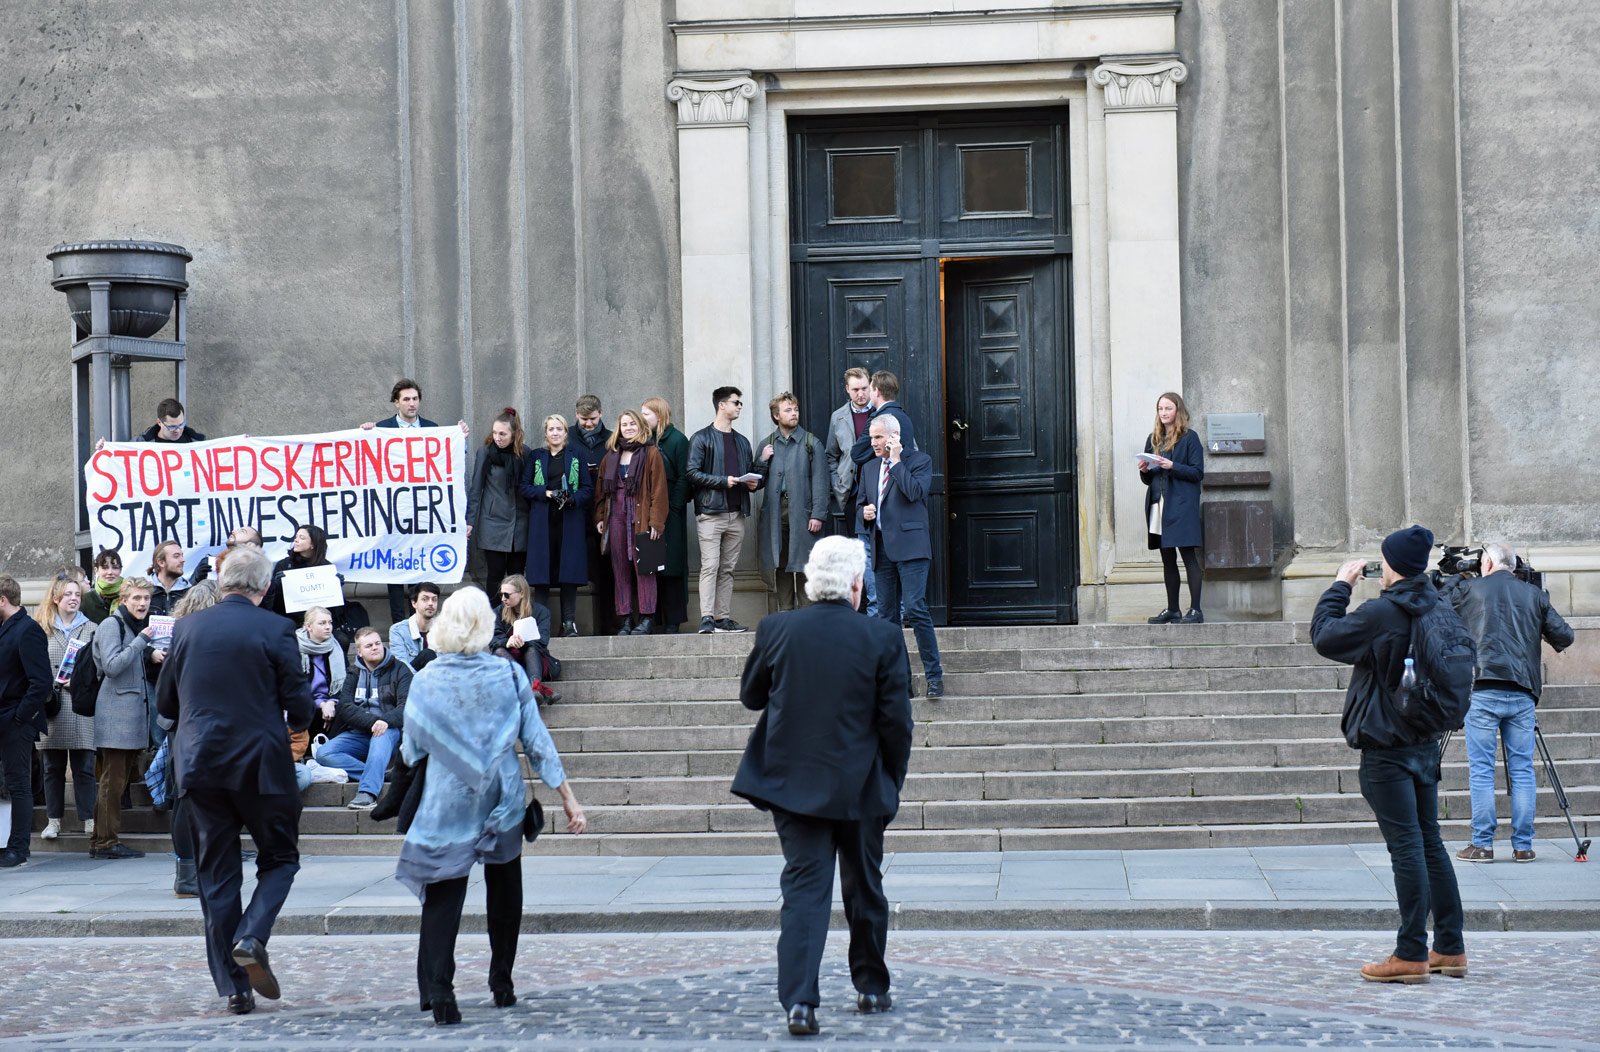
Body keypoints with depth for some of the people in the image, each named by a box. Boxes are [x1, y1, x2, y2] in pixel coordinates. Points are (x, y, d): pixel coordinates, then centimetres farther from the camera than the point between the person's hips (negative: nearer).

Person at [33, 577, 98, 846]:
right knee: (52, 766, 4)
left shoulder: (91, 629, 9)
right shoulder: (42, 629, 9)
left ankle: (89, 821, 3)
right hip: (51, 704, 1)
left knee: (84, 766, -1)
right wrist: (50, 684, -7)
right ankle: (53, 820, 10)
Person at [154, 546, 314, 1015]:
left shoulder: (186, 629, 3)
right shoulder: (275, 630, -7)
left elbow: (164, 702, 10)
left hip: (199, 764, 3)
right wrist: (294, 721, 15)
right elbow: (299, 707, -7)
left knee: (216, 874, 8)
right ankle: (251, 938, -11)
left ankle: (233, 986, 8)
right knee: (280, 858, 13)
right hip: (261, 764, -3)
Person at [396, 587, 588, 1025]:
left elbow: (412, 751, -1)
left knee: (443, 898, 2)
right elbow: (537, 742, -5)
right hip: (503, 802, 1)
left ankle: (439, 991, -11)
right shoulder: (509, 675, -5)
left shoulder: (426, 682, -6)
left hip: (446, 804, -1)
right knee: (504, 892, 18)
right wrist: (569, 799, 0)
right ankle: (502, 984, 24)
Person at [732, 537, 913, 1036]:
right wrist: (892, 784, 4)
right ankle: (871, 987, 30)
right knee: (865, 888, 17)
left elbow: (750, 696, 9)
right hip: (860, 788, -1)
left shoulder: (775, 630, -5)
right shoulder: (883, 638, -10)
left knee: (804, 888, 2)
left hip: (792, 784, 1)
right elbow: (897, 722, -8)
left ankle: (799, 1001, -11)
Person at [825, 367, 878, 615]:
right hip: (853, 495, 2)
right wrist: (838, 488, 8)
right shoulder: (838, 418, 11)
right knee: (865, 551, -1)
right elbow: (831, 456, 20)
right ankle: (874, 608, 2)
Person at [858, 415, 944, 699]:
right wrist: (865, 512, 5)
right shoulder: (869, 468, 19)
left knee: (915, 608, -16)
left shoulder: (919, 460, 1)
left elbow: (915, 492, -16)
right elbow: (861, 502, 28)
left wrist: (896, 461, -9)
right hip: (882, 550, 7)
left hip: (910, 547, -6)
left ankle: (934, 675, -9)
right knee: (887, 616, 5)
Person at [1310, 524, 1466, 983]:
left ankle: (1411, 954, -5)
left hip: (1387, 748, -8)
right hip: (1426, 742, 8)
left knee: (1406, 846, -7)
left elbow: (1325, 636, -9)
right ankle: (1450, 949, 17)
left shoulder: (1381, 612, -18)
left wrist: (1339, 586, 3)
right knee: (1429, 842, 13)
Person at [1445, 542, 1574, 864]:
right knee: (1522, 770, 6)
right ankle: (1523, 846, 5)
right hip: (1522, 694, 2)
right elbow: (1565, 636, 8)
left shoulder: (1469, 589, 6)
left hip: (1482, 690, -2)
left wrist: (1455, 580, 30)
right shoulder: (1535, 595, 13)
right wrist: (1544, 637, 30)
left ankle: (1482, 845, -1)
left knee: (1481, 770, 0)